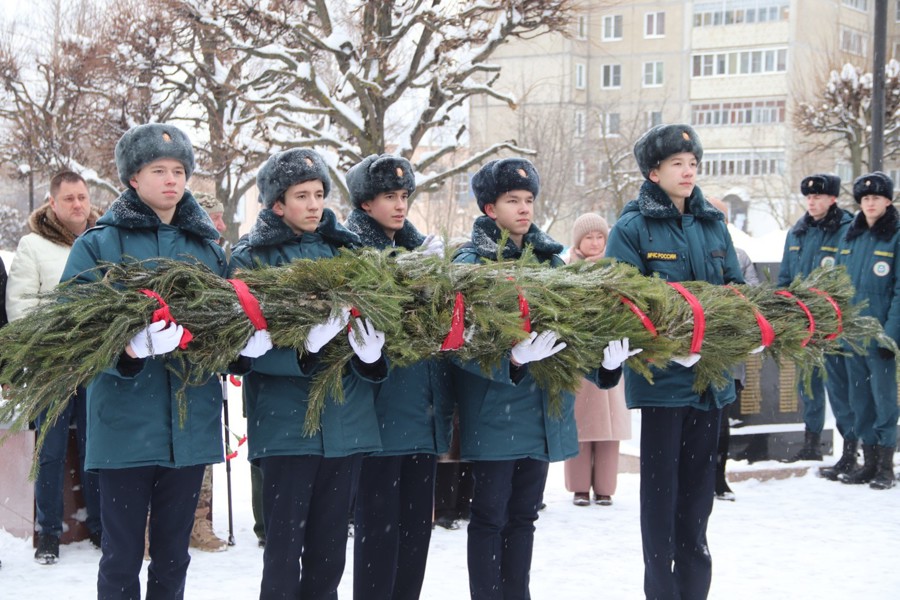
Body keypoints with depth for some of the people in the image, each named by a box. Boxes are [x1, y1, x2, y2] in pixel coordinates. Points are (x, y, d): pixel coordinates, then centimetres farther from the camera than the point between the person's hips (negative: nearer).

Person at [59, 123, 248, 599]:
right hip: (125, 423, -4)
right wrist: (124, 350, -27)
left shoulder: (207, 246, 11)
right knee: (122, 558, 2)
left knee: (173, 556, 13)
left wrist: (245, 338, -11)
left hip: (191, 425, 4)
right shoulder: (99, 244, -2)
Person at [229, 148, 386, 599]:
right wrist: (302, 348, -28)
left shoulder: (343, 250, 12)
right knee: (284, 548, -2)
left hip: (347, 422, 4)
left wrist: (371, 351, -11)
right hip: (286, 423, -4)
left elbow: (367, 319, 12)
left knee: (330, 549, 11)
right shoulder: (252, 258, -1)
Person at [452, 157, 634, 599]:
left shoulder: (550, 258, 11)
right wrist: (511, 360, -34)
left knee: (523, 514, 14)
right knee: (490, 516, 3)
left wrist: (605, 363, -11)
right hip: (495, 410, -5)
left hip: (544, 410, 6)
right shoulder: (472, 262, -7)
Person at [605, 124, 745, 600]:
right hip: (661, 374, -5)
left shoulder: (713, 224, 12)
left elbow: (736, 286, 14)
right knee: (660, 484, 2)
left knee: (698, 483, 14)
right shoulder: (633, 228, -5)